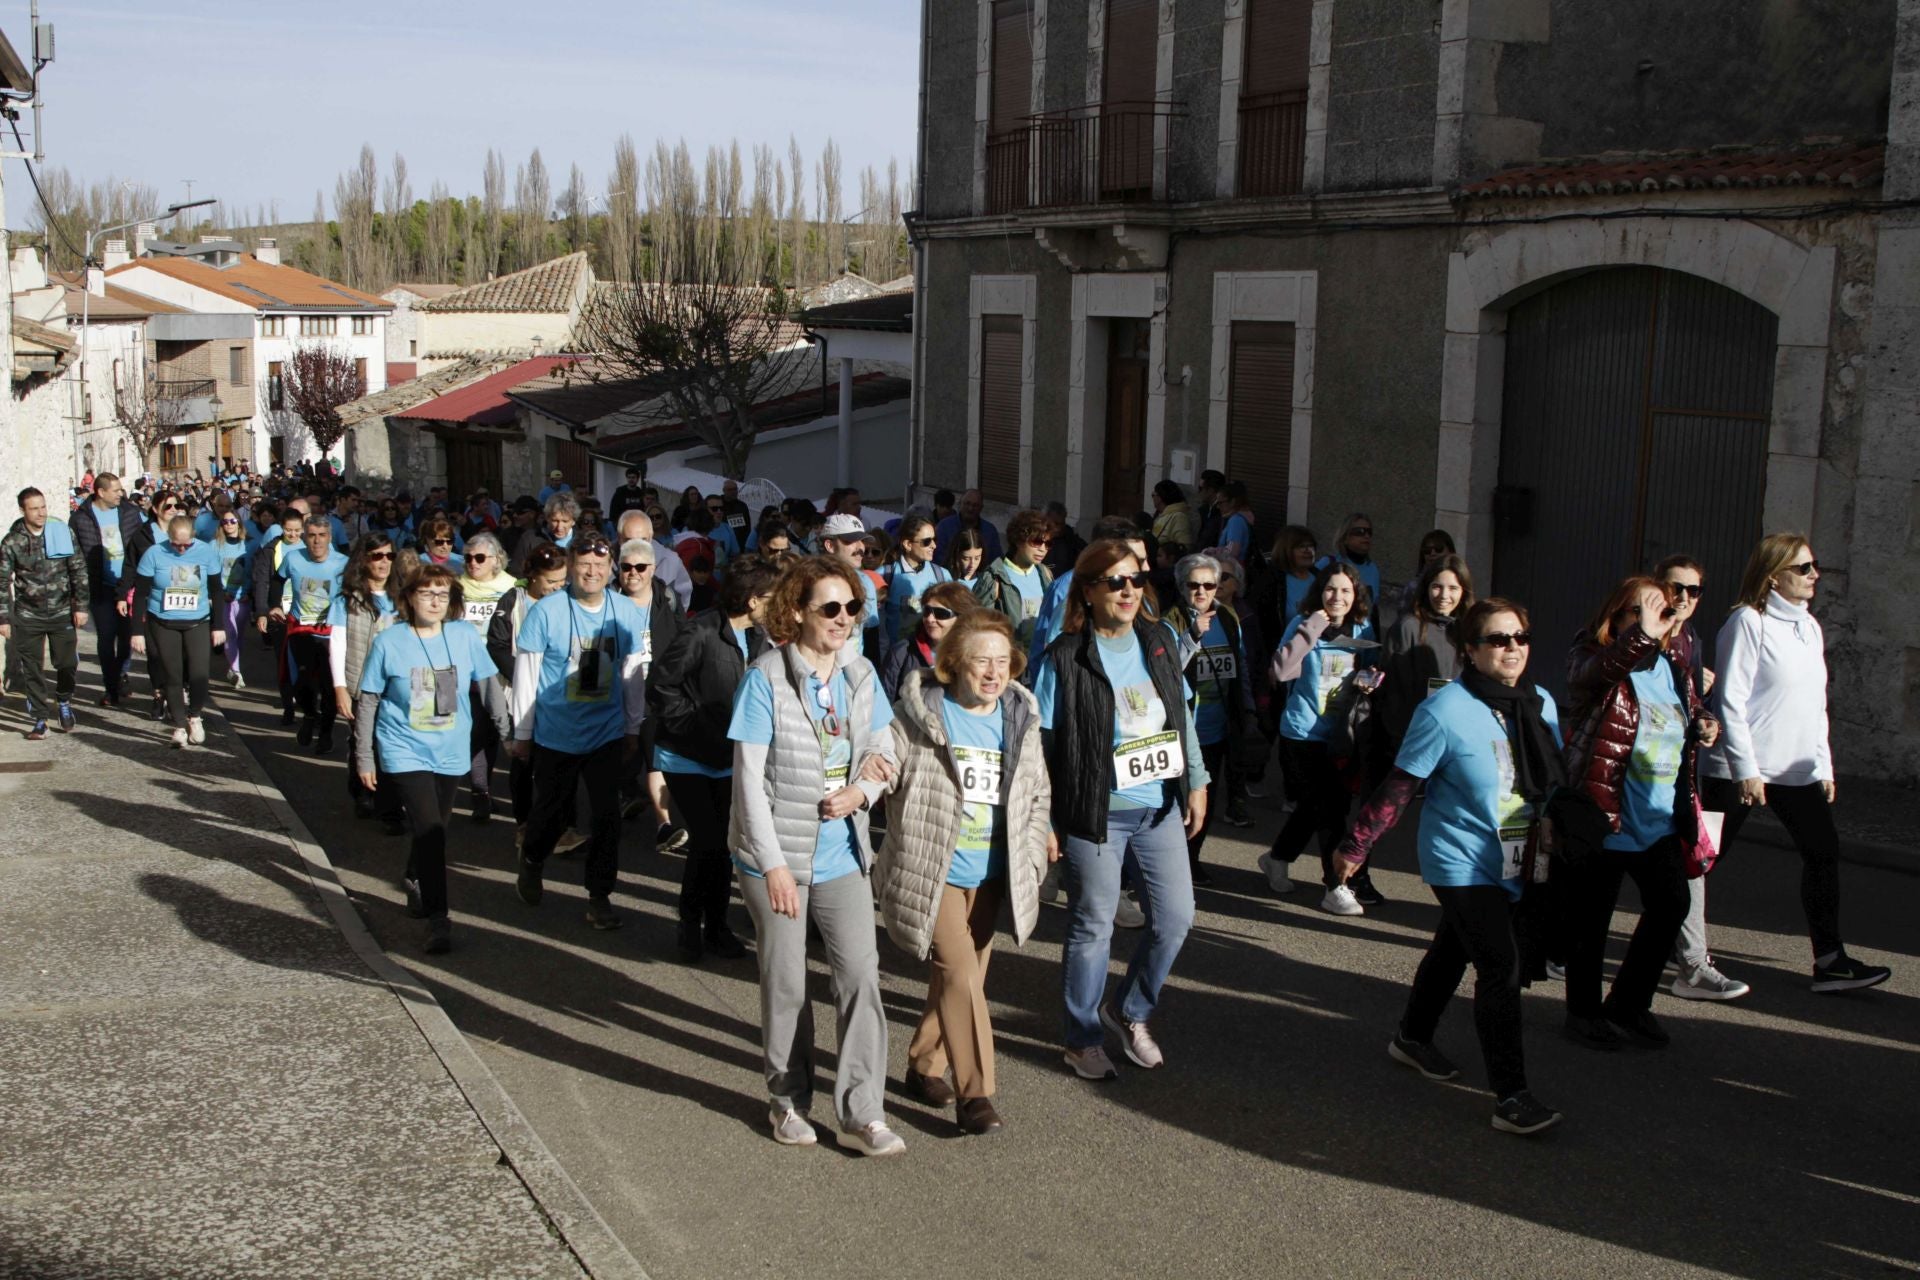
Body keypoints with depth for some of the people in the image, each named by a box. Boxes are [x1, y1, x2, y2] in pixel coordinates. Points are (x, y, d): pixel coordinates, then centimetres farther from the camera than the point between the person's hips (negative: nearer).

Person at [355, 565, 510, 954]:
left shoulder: (465, 636, -3)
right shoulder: (389, 642, -8)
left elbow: (488, 685, 5)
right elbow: (368, 703, -1)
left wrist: (507, 731, 4)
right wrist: (364, 758, 0)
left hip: (450, 753, 3)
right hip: (404, 752, -3)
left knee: (436, 828, 16)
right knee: (429, 831, -15)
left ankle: (415, 882, 45)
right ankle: (437, 919, -9)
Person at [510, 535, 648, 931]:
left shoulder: (626, 612, -5)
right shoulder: (546, 612, -13)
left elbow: (632, 674, 6)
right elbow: (526, 675, -6)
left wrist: (633, 728, 9)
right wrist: (522, 733, -2)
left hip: (607, 733, 2)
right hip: (555, 733, -2)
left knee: (606, 815, 0)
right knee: (552, 810, 14)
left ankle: (600, 896, 12)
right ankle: (531, 863, 44)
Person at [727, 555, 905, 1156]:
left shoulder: (860, 675, 2)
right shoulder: (766, 678, -14)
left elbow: (883, 752, 12)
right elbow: (749, 778, -15)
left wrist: (862, 792, -11)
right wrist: (774, 864, -18)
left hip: (842, 854, 4)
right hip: (776, 855, -4)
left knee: (861, 975, -2)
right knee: (785, 983, 9)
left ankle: (861, 1113, 4)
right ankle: (789, 1100, 28)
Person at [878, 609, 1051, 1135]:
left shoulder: (1021, 719, 4)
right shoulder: (920, 715, -13)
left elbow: (1038, 796, 14)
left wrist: (1032, 851, 6)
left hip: (991, 877, 6)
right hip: (934, 874, -6)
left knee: (960, 976, 15)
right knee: (961, 975, -14)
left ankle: (924, 1066, 34)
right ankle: (974, 1093, -6)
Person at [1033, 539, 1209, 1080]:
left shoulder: (1157, 643, 5)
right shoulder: (1065, 659, -12)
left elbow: (1183, 716, 14)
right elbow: (1042, 745, -10)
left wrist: (1196, 781, 10)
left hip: (1160, 807, 5)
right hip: (1097, 813, -5)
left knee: (1175, 917, 8)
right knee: (1093, 927, 6)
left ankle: (1129, 1010, 32)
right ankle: (1084, 1039, 24)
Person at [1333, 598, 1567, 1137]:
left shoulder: (1541, 704, 1)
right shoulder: (1445, 712, -18)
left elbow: (1554, 778, 13)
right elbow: (1399, 787, -14)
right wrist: (1355, 846, -11)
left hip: (1514, 864, 7)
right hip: (1462, 863, -7)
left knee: (1453, 950, 21)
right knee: (1500, 966, -12)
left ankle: (1412, 1039, 42)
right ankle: (1511, 1097, -8)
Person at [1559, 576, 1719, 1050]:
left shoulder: (1673, 669, 10)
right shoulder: (1592, 660, -11)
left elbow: (1692, 713, 27)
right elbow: (1597, 672, -36)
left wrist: (1704, 727, 3)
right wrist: (1641, 636, -50)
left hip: (1660, 819, 7)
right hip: (1603, 816, -6)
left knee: (1671, 905, 9)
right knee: (1592, 917, 4)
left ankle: (1629, 1005, 27)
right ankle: (1584, 1011, 23)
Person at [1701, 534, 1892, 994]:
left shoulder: (1809, 627, 13)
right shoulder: (1748, 622, -11)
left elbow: (1815, 705, 19)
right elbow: (1731, 700, -15)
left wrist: (1824, 765, 15)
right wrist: (1746, 769, -18)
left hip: (1797, 769, 8)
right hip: (1742, 768, -7)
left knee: (1823, 852, 3)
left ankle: (1829, 959, 9)